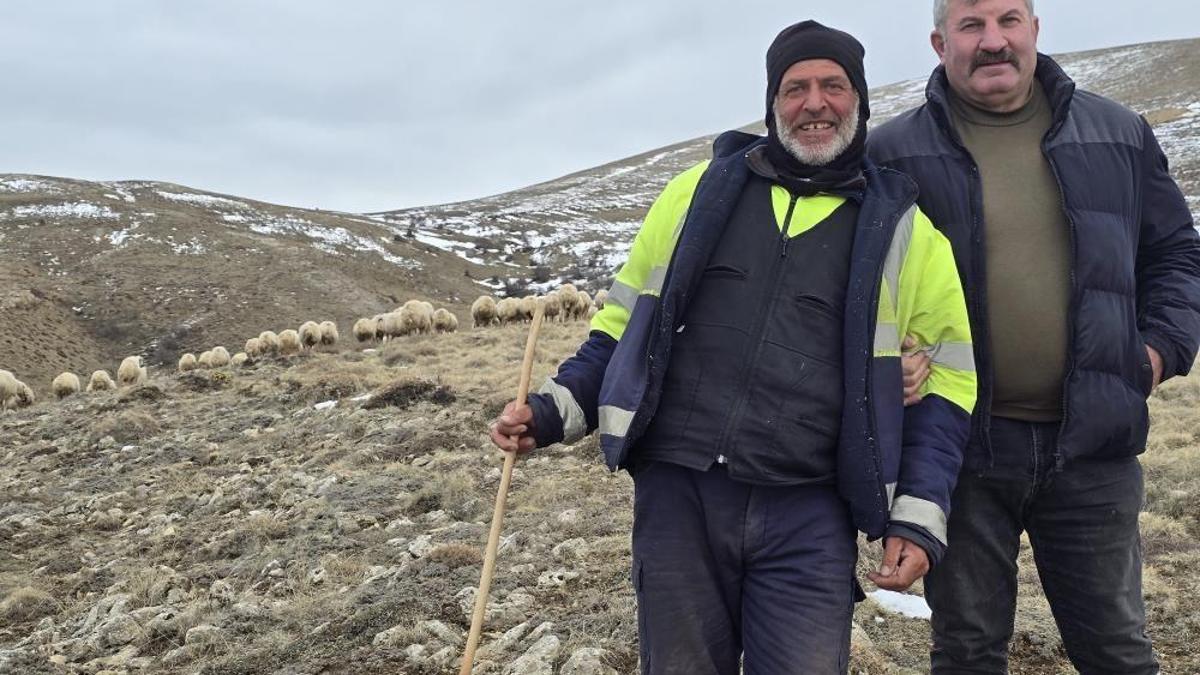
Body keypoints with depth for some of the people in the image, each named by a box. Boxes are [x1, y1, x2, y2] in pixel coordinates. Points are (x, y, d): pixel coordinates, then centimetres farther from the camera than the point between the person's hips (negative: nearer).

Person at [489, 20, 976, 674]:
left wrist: (918, 520, 0)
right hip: (676, 496, 1)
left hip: (808, 520, -1)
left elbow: (948, 376, 9)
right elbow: (625, 322, 17)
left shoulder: (903, 228, 8)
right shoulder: (701, 190, 10)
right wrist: (553, 410, 4)